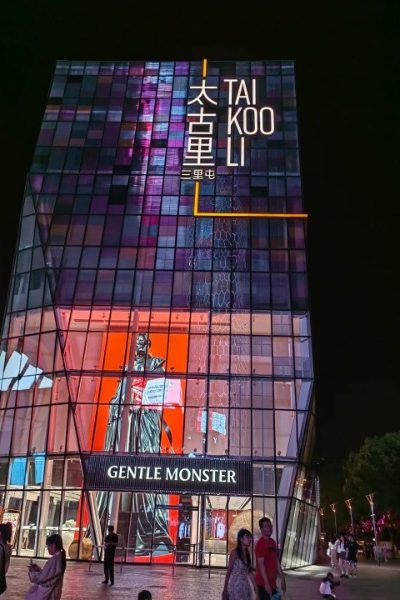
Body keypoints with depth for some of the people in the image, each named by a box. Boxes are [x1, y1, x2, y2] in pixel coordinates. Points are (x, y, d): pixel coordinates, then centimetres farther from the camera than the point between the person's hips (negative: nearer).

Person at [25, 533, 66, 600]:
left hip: (46, 595, -9)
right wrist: (39, 569, 9)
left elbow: (43, 578, -19)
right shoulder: (60, 558, 5)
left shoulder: (54, 560, -24)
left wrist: (33, 572, -3)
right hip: (53, 593, 9)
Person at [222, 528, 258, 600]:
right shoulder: (235, 552, -12)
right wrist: (225, 589, -8)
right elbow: (229, 571, -9)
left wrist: (255, 586, 11)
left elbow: (250, 571, 12)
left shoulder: (247, 553, 6)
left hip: (245, 586, 6)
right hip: (236, 585, -6)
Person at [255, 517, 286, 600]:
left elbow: (277, 562, 15)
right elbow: (261, 565, -20)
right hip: (263, 582, -8)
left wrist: (282, 579, 13)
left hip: (272, 581, 8)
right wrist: (266, 583, -21)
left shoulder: (273, 542, 10)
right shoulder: (260, 544, -16)